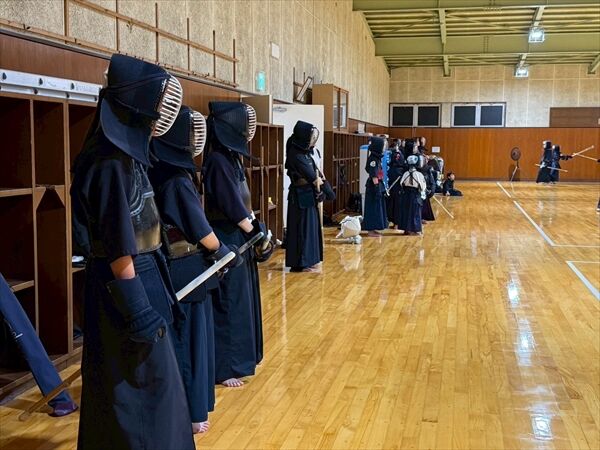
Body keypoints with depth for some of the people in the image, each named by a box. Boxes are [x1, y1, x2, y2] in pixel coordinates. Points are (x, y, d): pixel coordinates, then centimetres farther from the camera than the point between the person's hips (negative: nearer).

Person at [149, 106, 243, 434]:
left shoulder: (160, 172, 6)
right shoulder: (177, 180, -21)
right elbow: (200, 228, -18)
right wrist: (225, 253, -4)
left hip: (172, 268, 8)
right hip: (187, 271, -8)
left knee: (179, 336, 18)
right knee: (188, 336, 3)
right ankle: (189, 413, 15)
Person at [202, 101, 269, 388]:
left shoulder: (231, 156, 10)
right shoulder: (218, 161, -19)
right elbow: (232, 205, -20)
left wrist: (256, 230, 7)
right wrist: (257, 233, -10)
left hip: (240, 238, 10)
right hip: (228, 241, -10)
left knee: (241, 298, 17)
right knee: (228, 302, -1)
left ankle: (239, 358, 30)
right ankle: (223, 368, 10)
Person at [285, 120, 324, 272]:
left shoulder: (304, 152, 9)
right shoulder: (296, 154, -20)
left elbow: (315, 171, 11)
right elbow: (311, 177, -15)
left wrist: (317, 179, -7)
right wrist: (318, 180, 4)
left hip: (308, 195, 9)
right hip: (301, 196, -9)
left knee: (309, 226, 14)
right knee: (303, 227, -3)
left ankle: (308, 260, 22)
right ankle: (301, 263, 4)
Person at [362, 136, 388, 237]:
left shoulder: (377, 158, 11)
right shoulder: (373, 159, -17)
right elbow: (373, 176, -20)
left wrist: (381, 187, 17)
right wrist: (377, 189, -20)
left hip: (378, 185, 9)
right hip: (373, 186, -9)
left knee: (377, 207, 14)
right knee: (373, 207, -2)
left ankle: (373, 229, 22)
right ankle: (371, 230, 5)